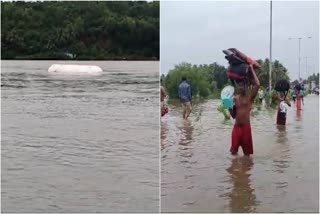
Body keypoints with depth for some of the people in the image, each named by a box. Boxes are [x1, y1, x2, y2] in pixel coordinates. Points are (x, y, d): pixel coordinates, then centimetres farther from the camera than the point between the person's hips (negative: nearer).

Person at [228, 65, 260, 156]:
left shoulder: (250, 97, -2)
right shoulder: (235, 98, 10)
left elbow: (257, 85, -20)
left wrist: (252, 70, -12)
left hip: (246, 127, -3)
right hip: (236, 126, 3)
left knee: (247, 152, 6)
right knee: (233, 151, -1)